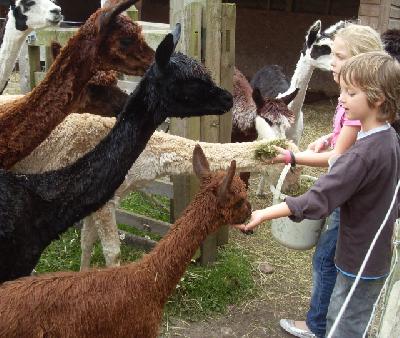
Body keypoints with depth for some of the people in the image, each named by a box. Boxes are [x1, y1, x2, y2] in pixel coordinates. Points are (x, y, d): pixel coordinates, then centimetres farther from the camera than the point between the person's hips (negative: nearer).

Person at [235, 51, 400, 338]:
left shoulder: (363, 154, -29)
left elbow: (317, 201, -34)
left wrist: (263, 214, -33)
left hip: (360, 260, -9)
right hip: (376, 252, 9)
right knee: (338, 315, 24)